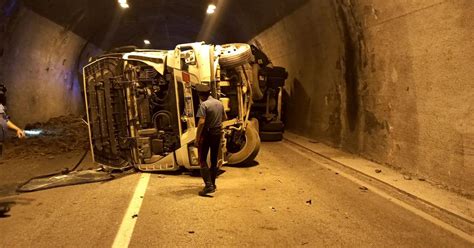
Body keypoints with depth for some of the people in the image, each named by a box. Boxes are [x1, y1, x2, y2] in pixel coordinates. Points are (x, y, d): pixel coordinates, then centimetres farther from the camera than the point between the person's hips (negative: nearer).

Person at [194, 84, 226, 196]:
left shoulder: (204, 105, -17)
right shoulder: (219, 103, 5)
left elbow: (201, 122, -24)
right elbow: (225, 118, 18)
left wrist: (197, 138, -19)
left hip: (207, 134, -7)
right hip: (217, 133, 7)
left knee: (202, 160, 0)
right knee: (214, 160, 16)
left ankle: (209, 185, -10)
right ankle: (213, 184, 24)